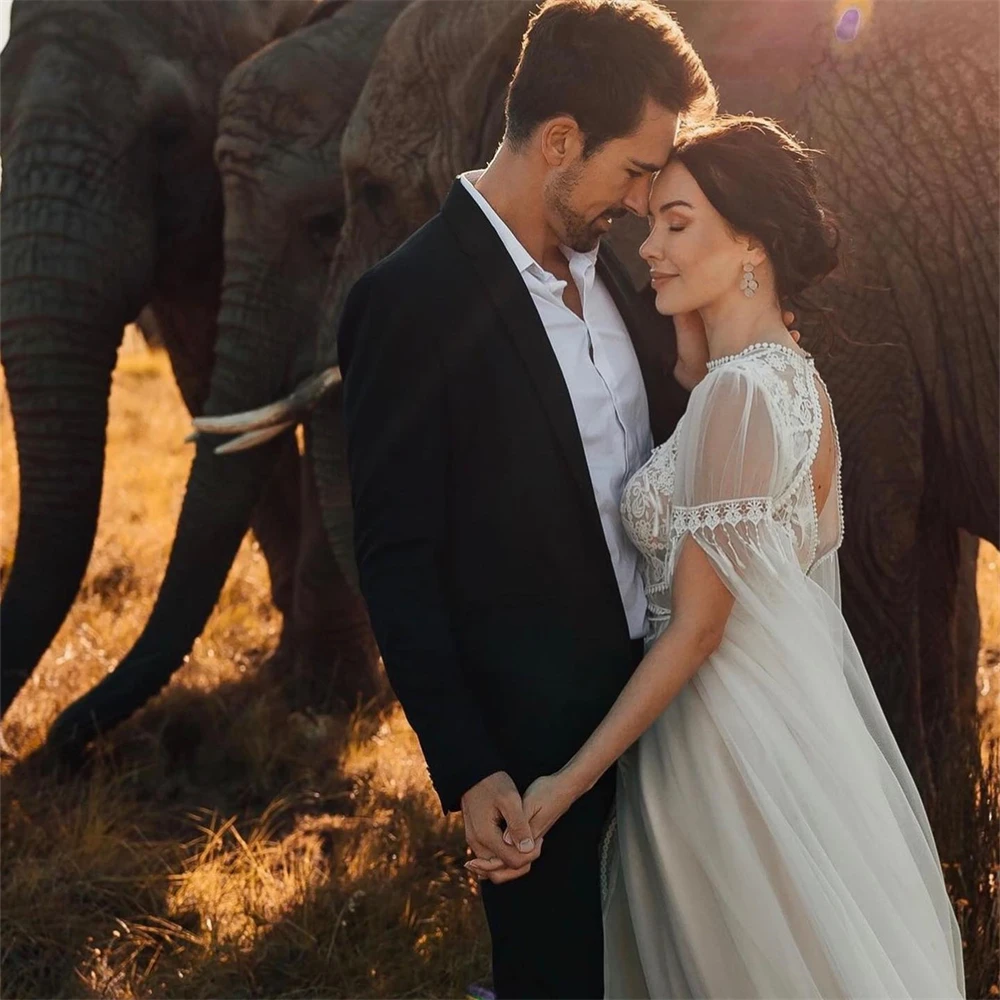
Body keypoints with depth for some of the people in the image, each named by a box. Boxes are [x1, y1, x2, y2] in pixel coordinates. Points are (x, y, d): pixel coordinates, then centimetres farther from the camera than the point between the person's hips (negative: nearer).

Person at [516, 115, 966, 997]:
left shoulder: (740, 391, -22)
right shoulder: (794, 375, 6)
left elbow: (698, 627, -21)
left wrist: (572, 781, -20)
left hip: (734, 729, -9)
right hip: (798, 708, 9)